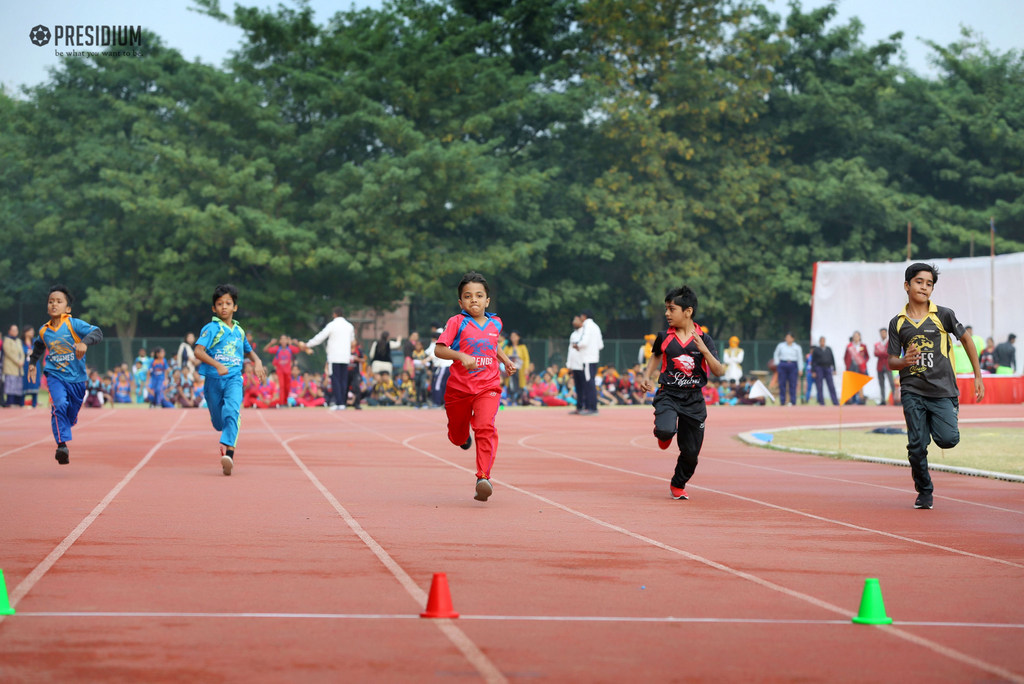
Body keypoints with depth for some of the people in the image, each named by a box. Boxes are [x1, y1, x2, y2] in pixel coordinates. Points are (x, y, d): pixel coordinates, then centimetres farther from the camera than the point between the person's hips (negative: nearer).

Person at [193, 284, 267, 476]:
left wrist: (257, 362, 8)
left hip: (234, 378, 1)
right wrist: (218, 365, -32)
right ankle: (230, 438, 44)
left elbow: (249, 350, 30)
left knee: (232, 410, -25)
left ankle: (229, 452, -37)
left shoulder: (239, 331, 11)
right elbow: (198, 351, -19)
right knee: (218, 422, 8)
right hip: (213, 380, -1)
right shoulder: (211, 329, -4)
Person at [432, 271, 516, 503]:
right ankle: (463, 436, 55)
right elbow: (438, 349, -16)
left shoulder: (495, 323, 7)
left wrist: (506, 360, 17)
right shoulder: (457, 322, -7)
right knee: (457, 436, 16)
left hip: (488, 387, 1)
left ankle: (483, 477, -26)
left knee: (485, 427, -22)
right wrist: (461, 356, -31)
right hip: (459, 387, -1)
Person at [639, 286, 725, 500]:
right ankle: (664, 434, 9)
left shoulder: (704, 339, -3)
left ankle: (678, 485, 33)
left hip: (694, 400, 1)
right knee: (665, 430, -31)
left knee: (690, 452, 5)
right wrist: (647, 376, 8)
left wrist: (704, 350, -22)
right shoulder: (664, 338, 0)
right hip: (668, 394, 0)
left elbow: (719, 372, -9)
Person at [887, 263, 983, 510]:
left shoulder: (943, 315, 2)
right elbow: (891, 361, 9)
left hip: (943, 390, -1)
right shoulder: (897, 323, 6)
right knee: (917, 445, -6)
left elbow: (966, 339, 14)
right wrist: (905, 361, -15)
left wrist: (978, 376, 12)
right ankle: (924, 492, 13)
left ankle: (937, 425, 20)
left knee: (948, 439, -16)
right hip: (913, 392, 1)